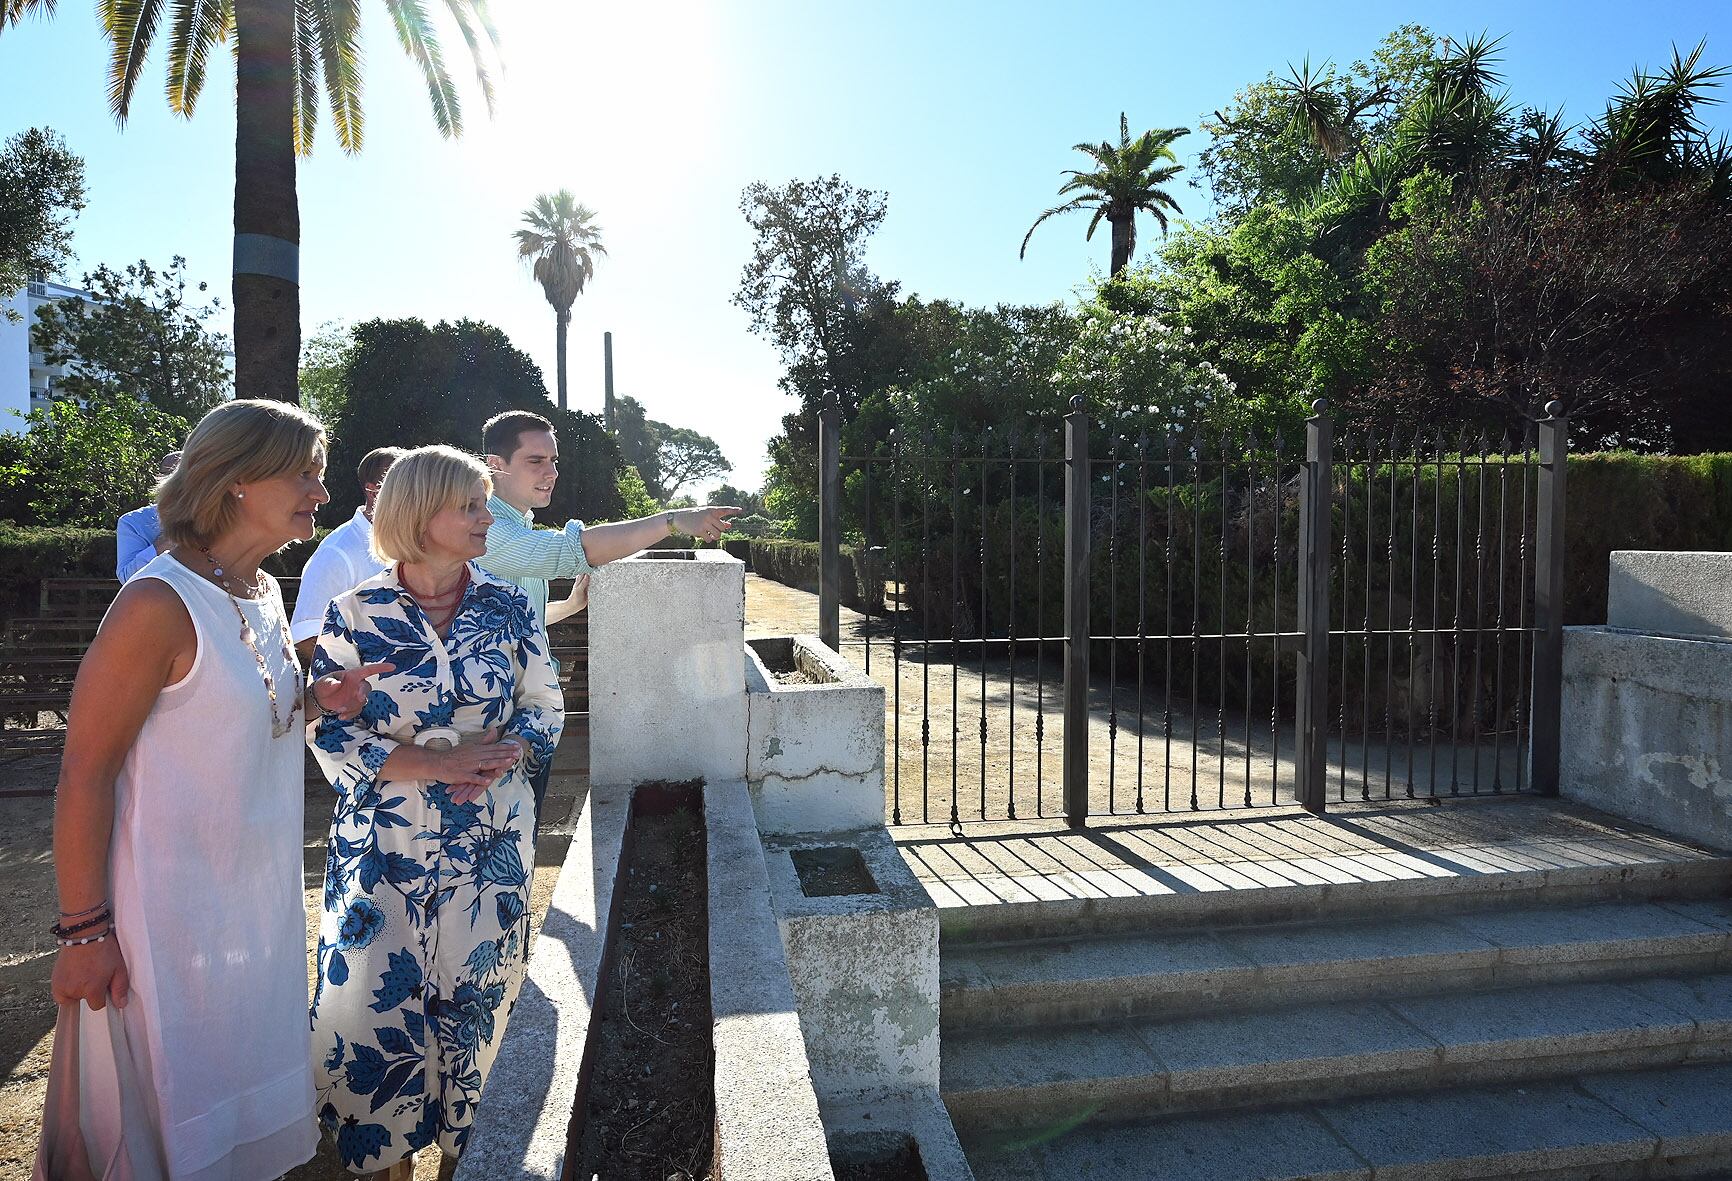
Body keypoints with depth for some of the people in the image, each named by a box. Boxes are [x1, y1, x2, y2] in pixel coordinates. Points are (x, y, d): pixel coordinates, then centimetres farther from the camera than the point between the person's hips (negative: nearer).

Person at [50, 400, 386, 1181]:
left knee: (243, 1086, 24)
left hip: (259, 902, 8)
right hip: (172, 907, -8)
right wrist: (84, 930, -18)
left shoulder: (264, 592, 4)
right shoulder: (161, 603, -22)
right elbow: (84, 772, -20)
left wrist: (319, 700, -3)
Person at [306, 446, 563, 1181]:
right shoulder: (355, 614, -5)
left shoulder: (507, 608, 1)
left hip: (489, 845, 2)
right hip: (382, 847, -1)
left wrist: (501, 754, -15)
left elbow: (545, 706, 5)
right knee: (373, 1001, 2)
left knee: (474, 1000, 10)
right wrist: (433, 762, -19)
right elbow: (328, 732, -7)